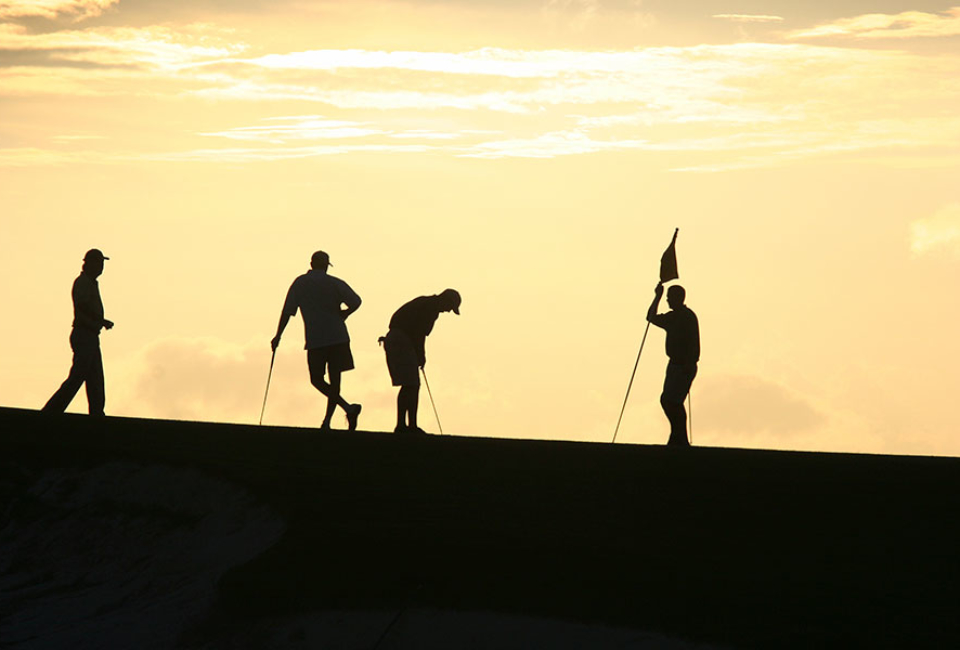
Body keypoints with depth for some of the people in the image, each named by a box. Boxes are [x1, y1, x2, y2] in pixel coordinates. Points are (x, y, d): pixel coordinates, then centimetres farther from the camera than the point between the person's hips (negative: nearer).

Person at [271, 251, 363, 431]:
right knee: (334, 379, 8)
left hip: (315, 340, -1)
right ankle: (327, 421, 5)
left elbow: (287, 311, 3)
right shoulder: (335, 283, 6)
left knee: (317, 379, 4)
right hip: (338, 337, 1)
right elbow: (356, 301, -4)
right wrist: (345, 313, 15)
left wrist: (278, 336, 9)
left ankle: (348, 407, -16)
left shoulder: (300, 284, 6)